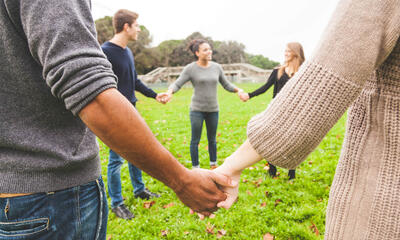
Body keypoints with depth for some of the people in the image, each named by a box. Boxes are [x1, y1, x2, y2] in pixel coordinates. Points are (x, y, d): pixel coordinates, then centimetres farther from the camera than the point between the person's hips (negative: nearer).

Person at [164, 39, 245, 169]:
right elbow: (177, 84, -11)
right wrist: (169, 92, -32)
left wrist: (238, 90, -6)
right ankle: (196, 168, 16)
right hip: (197, 109, -3)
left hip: (213, 110, 3)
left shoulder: (217, 67, 4)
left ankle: (213, 165, 30)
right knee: (195, 140, 2)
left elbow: (226, 85, 11)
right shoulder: (190, 68, -7)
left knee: (212, 140, 14)